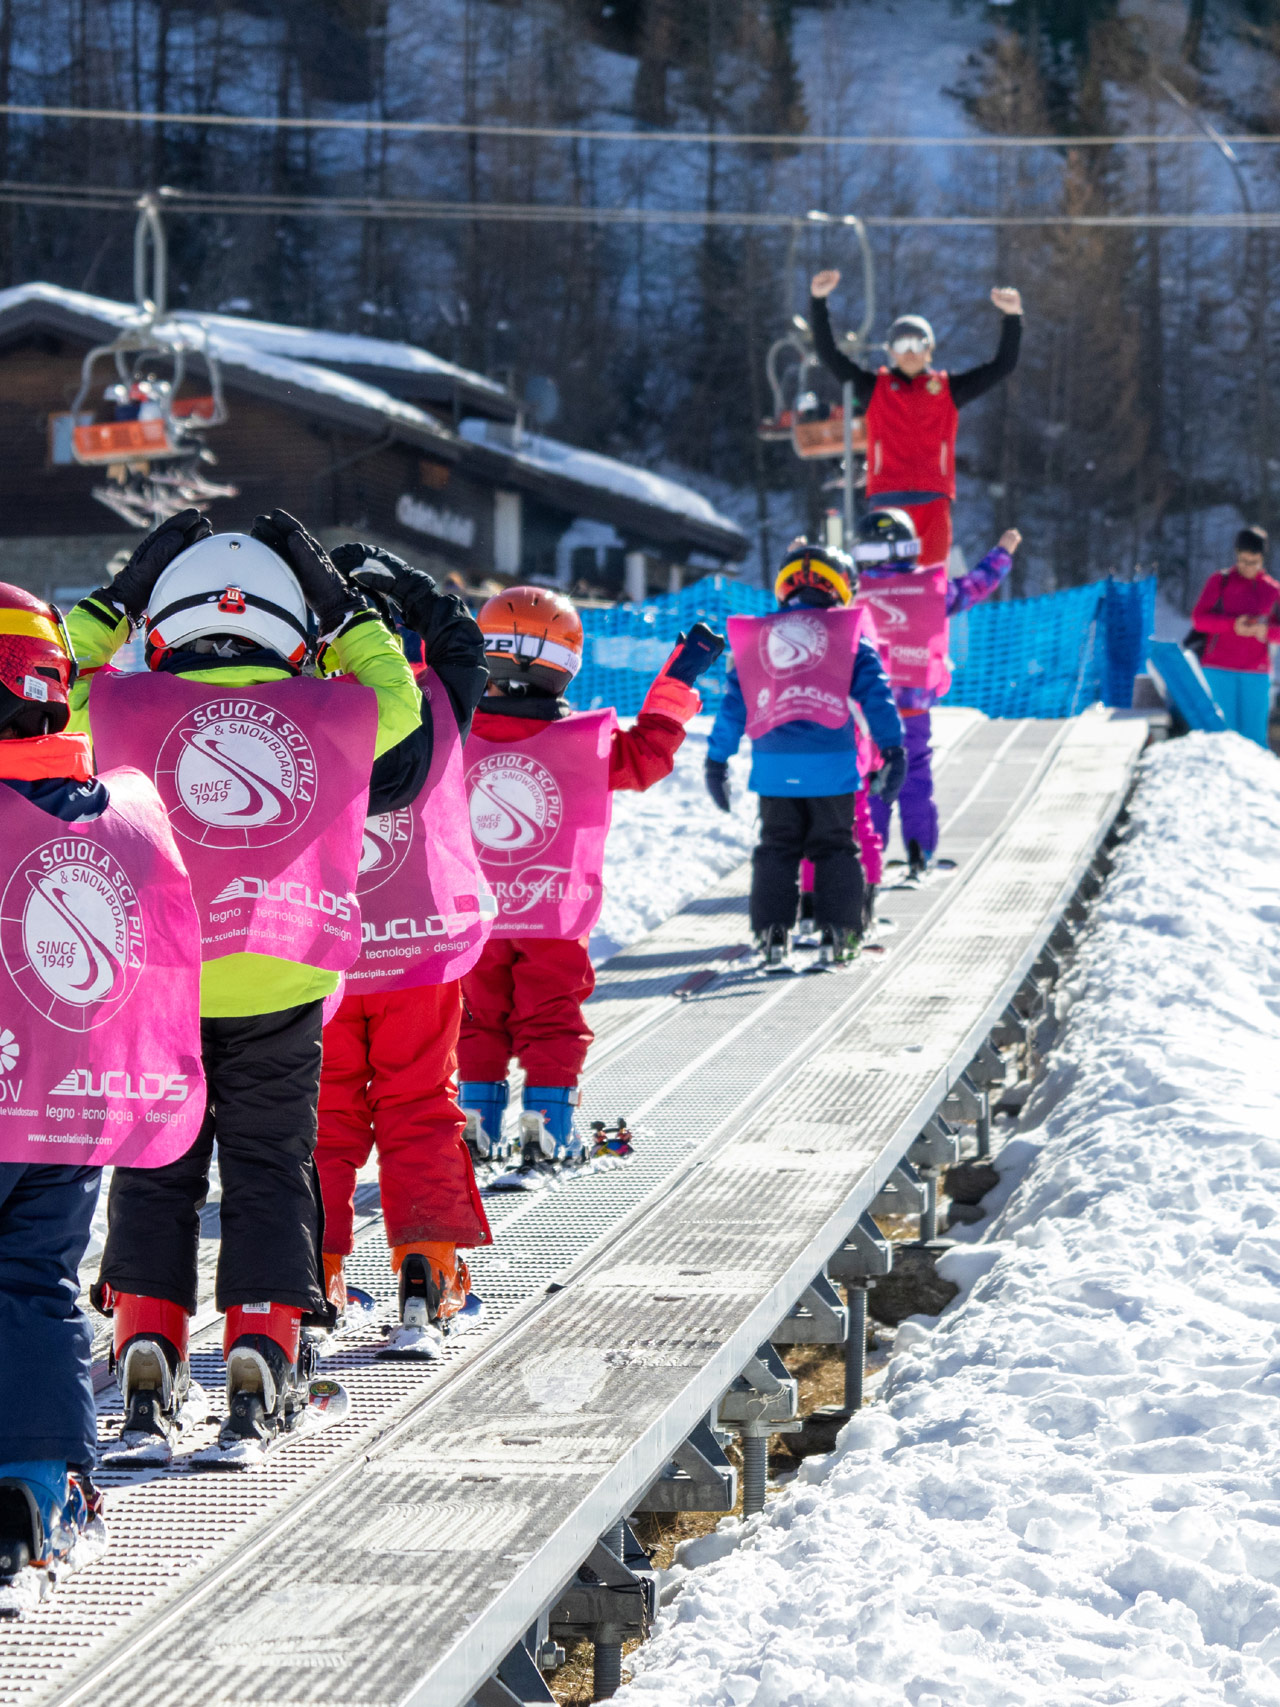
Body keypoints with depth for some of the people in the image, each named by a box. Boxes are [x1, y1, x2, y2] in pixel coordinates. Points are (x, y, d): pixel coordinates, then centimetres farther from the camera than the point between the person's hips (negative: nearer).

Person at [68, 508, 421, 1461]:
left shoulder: (130, 710, -3)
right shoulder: (330, 717, 0)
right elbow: (398, 696, 22)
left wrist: (120, 595, 21)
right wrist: (337, 602, 26)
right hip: (282, 983, 0)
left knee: (155, 1175, 10)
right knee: (270, 1170, 10)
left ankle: (148, 1369, 2)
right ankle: (260, 1373, 0)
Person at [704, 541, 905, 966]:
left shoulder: (754, 639, 10)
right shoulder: (849, 638, 3)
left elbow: (733, 704, 10)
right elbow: (875, 694, -4)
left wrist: (717, 759, 14)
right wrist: (892, 750, -3)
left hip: (774, 768, 2)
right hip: (831, 766, -2)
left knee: (776, 850, 11)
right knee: (834, 847, 9)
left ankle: (773, 934, 5)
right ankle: (836, 933, 5)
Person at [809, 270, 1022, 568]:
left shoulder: (948, 389, 16)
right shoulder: (874, 387, 14)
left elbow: (1002, 365, 16)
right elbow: (828, 354, 10)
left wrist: (1012, 317, 5)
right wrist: (818, 302, 1)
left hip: (934, 500, 1)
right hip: (887, 497, -1)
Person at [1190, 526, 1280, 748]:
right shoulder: (1220, 581, 6)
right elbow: (1198, 619, -1)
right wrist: (1233, 625, -16)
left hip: (1256, 673, 2)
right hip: (1220, 669, -2)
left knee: (1255, 736, -3)